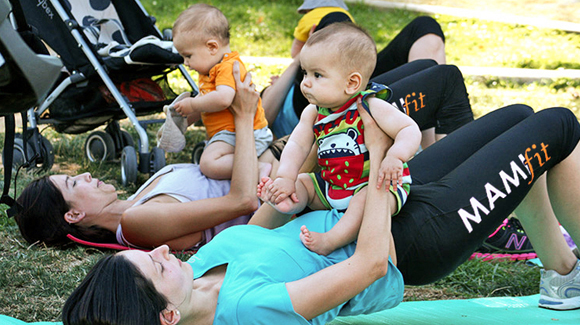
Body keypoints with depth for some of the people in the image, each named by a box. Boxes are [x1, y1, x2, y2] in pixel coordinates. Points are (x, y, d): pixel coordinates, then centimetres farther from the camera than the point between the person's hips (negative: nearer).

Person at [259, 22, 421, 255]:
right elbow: (297, 144, -3)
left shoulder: (371, 108, -16)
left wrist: (394, 158, -39)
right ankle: (289, 204, -34)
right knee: (300, 184, -1)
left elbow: (410, 130, -21)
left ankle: (331, 240, -47)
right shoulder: (313, 113, 2)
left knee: (366, 200, -36)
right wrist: (286, 179, -18)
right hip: (330, 184, 7)